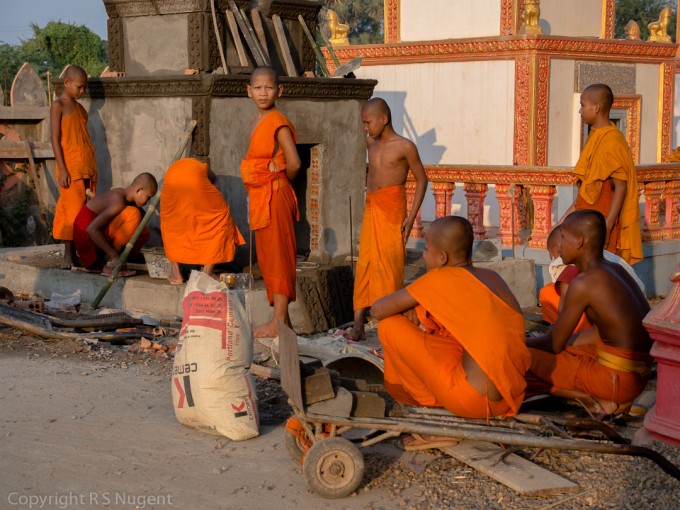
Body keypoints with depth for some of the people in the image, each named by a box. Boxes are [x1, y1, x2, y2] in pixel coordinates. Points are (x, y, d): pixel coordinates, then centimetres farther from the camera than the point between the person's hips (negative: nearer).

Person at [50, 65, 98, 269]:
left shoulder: (80, 108, 19)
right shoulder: (58, 106, -3)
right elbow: (55, 139, -8)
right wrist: (62, 169, -15)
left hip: (87, 168, 7)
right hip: (70, 168, -7)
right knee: (72, 211, -8)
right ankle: (68, 255, -3)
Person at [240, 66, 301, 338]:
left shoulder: (278, 122, -14)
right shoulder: (257, 121, 12)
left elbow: (294, 164, -20)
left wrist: (281, 182, -2)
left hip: (275, 197, -9)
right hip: (259, 198, 9)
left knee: (278, 256, -4)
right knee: (267, 257, 13)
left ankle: (279, 322, 1)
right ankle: (281, 319, 21)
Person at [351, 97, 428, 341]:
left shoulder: (405, 147, -6)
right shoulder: (372, 144, 12)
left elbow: (421, 180, -2)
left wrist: (411, 216, -8)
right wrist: (369, 203, 17)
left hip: (392, 211, -6)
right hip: (371, 209, 6)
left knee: (390, 265, -4)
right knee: (365, 264, 1)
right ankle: (359, 324, 1)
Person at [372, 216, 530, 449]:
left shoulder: (441, 279, -7)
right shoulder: (491, 277, 13)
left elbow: (378, 310, -2)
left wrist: (406, 308, 18)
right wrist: (420, 311, 19)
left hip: (474, 400, -8)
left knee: (390, 326, 0)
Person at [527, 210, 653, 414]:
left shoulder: (583, 284, -17)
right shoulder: (615, 270, 9)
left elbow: (554, 344, -9)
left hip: (616, 379, -9)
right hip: (637, 373, 9)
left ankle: (588, 398, -7)